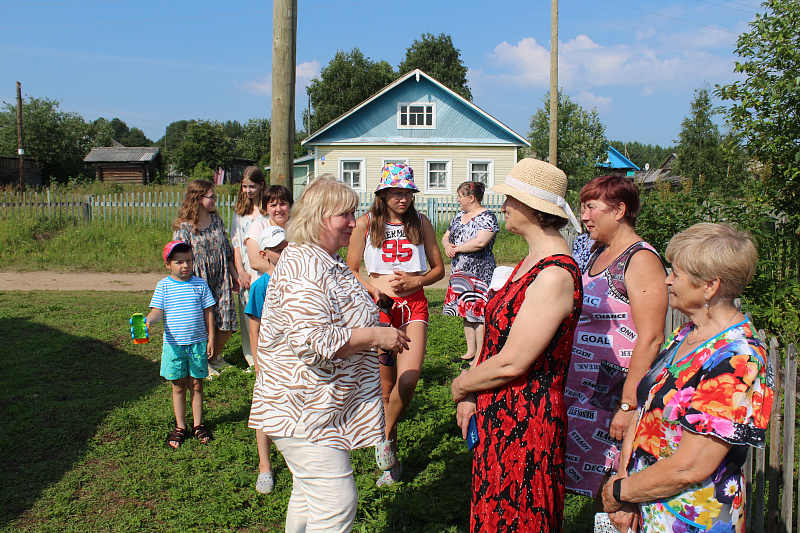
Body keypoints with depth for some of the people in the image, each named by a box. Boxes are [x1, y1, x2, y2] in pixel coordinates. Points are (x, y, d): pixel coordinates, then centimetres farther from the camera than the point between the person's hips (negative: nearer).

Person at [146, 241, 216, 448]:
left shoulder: (200, 284, 1)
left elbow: (208, 312, 5)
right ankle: (180, 427, 21)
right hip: (174, 344, 0)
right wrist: (147, 320, -31)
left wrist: (211, 339, 3)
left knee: (196, 385, 8)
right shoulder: (164, 286, -2)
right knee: (178, 386, 9)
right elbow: (157, 312, -8)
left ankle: (197, 424, 22)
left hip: (198, 343, 0)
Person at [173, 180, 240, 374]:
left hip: (221, 281, 5)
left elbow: (227, 250, 14)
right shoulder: (184, 227, -10)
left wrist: (234, 275, 14)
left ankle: (215, 357, 28)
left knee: (227, 324, 4)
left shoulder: (216, 220, 8)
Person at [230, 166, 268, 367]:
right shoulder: (239, 210, 12)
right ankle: (253, 360, 15)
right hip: (246, 271, 4)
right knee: (247, 313, 5)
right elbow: (236, 243, 10)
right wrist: (241, 272, 1)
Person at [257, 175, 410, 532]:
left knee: (309, 495, 23)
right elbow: (313, 342, -31)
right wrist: (376, 337, -23)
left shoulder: (330, 261, 14)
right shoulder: (302, 267, -22)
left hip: (323, 406, 11)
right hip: (306, 409, -11)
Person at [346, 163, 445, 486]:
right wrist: (377, 288, -15)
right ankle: (391, 462, 24)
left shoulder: (420, 222, 5)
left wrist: (415, 281, -8)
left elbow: (438, 268, 12)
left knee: (409, 378, -22)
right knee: (386, 387, 7)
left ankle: (386, 436, 5)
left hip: (414, 304, 0)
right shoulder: (366, 223, 1)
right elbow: (351, 271, 3)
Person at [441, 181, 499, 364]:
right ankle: (470, 352, 24)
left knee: (478, 314, -5)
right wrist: (447, 245, -5)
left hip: (479, 272, -8)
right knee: (465, 312, 13)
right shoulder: (459, 216, 14)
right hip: (459, 273, 8)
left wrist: (456, 248, -13)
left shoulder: (487, 217, -11)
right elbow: (446, 236, 19)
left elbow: (480, 242, -24)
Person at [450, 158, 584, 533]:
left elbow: (511, 363, -23)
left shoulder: (554, 274, -23)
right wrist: (472, 395, 4)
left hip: (525, 423, -9)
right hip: (499, 414, 9)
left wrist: (461, 385, -7)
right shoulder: (531, 260, 10)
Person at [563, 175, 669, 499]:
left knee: (614, 492, 0)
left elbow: (650, 340, -21)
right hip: (582, 386, 8)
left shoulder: (641, 259, -15)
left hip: (613, 392, -8)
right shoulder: (599, 253, 13)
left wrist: (629, 405, -23)